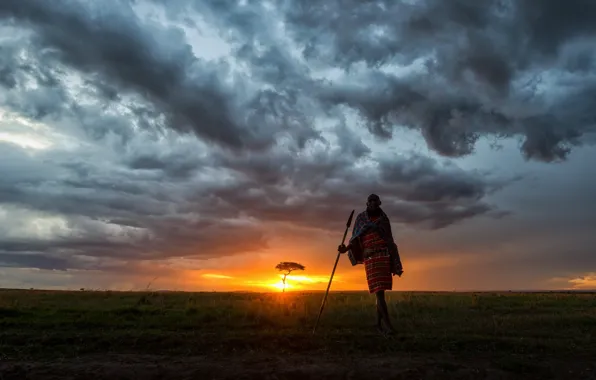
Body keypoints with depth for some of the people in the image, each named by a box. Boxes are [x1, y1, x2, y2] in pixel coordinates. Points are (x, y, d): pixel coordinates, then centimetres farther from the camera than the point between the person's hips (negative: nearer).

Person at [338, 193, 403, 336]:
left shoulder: (384, 219, 15)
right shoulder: (361, 218, 6)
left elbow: (389, 241, 15)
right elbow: (356, 240, 2)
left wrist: (395, 262, 10)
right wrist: (346, 248, -18)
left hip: (385, 257, 3)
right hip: (371, 259, -3)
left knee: (381, 291, 6)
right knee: (379, 292, -12)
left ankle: (379, 324, 17)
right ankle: (388, 326, -13)